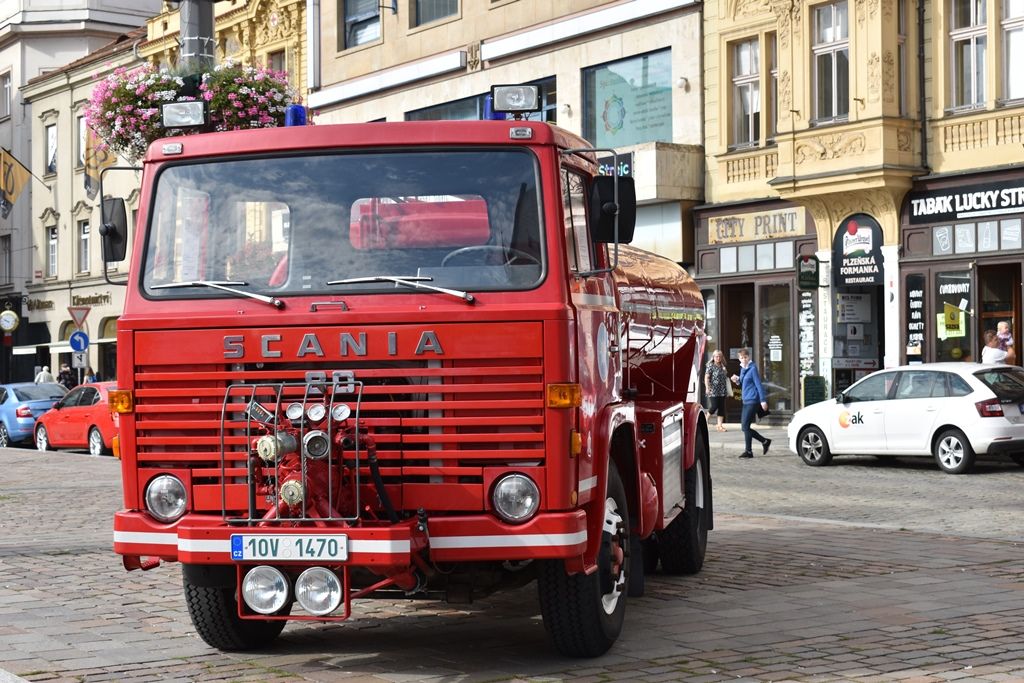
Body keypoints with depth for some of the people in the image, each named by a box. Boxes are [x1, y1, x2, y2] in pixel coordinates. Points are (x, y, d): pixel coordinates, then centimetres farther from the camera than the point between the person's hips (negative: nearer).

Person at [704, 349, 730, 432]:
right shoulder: (711, 366, -4)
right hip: (713, 391, -6)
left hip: (722, 391, 6)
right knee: (714, 406, -10)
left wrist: (727, 391, 18)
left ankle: (719, 425, 7)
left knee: (721, 408, 3)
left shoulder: (723, 366, 13)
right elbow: (706, 377, -10)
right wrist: (707, 387, -22)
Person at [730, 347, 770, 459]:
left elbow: (759, 385, -13)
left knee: (745, 426, -10)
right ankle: (765, 441, 22)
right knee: (745, 426, 9)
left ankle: (748, 451, -3)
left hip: (752, 401, -9)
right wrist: (737, 381, 4)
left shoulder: (753, 368, -10)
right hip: (746, 401, 9)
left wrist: (763, 400, -17)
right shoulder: (742, 369, 15)